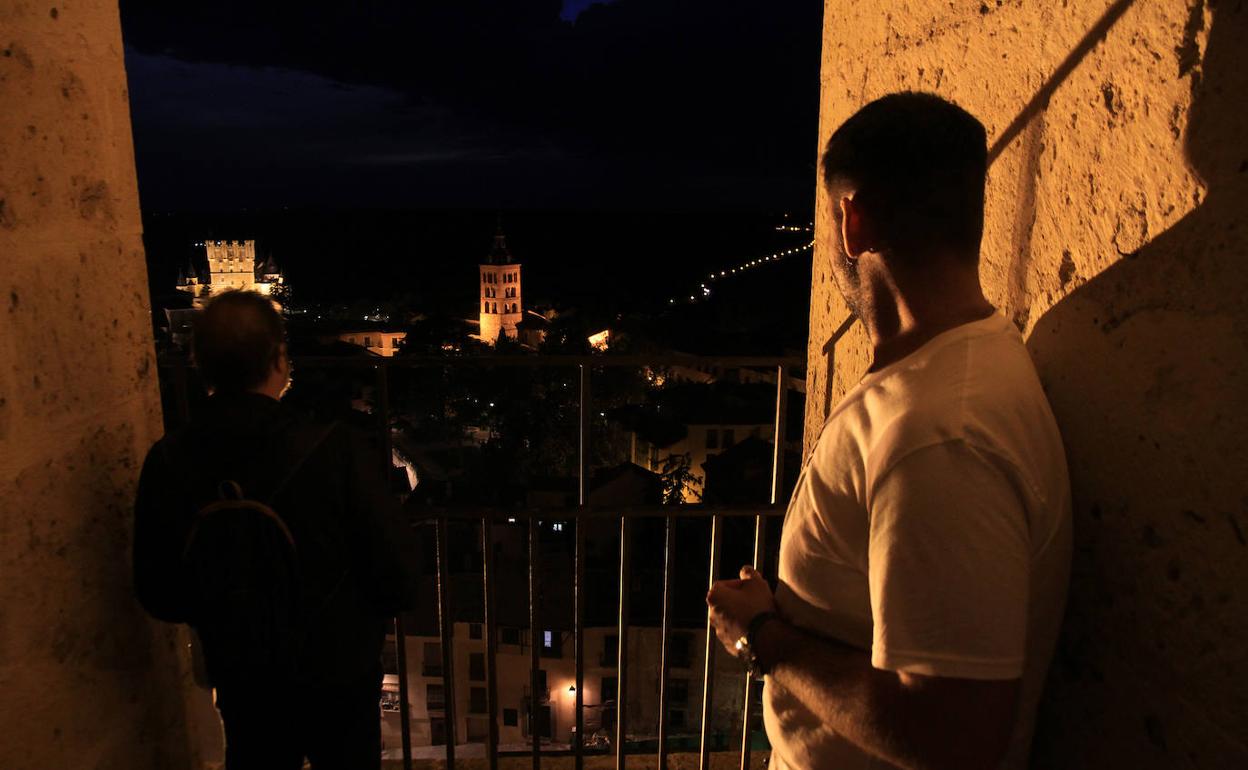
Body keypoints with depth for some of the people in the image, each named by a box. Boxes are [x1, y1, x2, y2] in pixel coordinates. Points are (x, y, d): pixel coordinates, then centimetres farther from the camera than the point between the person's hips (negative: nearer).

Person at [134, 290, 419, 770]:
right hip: (338, 676, -3)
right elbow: (395, 583, -20)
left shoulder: (167, 463, -17)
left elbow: (158, 594, -5)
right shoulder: (338, 454, -29)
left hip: (238, 680, 3)